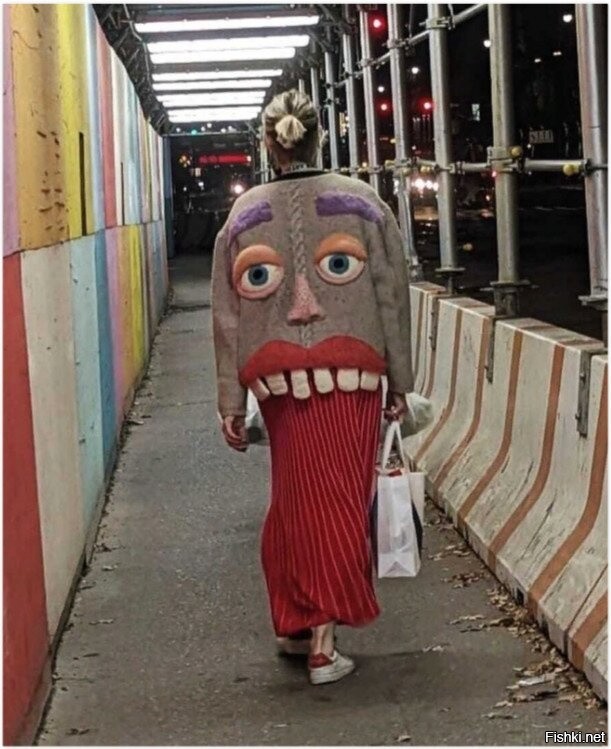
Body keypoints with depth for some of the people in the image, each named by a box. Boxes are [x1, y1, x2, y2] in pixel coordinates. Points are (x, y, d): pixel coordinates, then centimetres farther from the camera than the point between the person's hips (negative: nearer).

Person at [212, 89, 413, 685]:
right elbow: (392, 296, -1)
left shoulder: (245, 214, 4)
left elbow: (228, 314, 2)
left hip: (278, 378, 2)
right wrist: (399, 380, 5)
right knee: (340, 501, 3)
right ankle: (323, 643, 2)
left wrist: (230, 401, 6)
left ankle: (293, 624, 24)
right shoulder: (361, 202, 1)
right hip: (351, 372, -2)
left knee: (295, 499, 16)